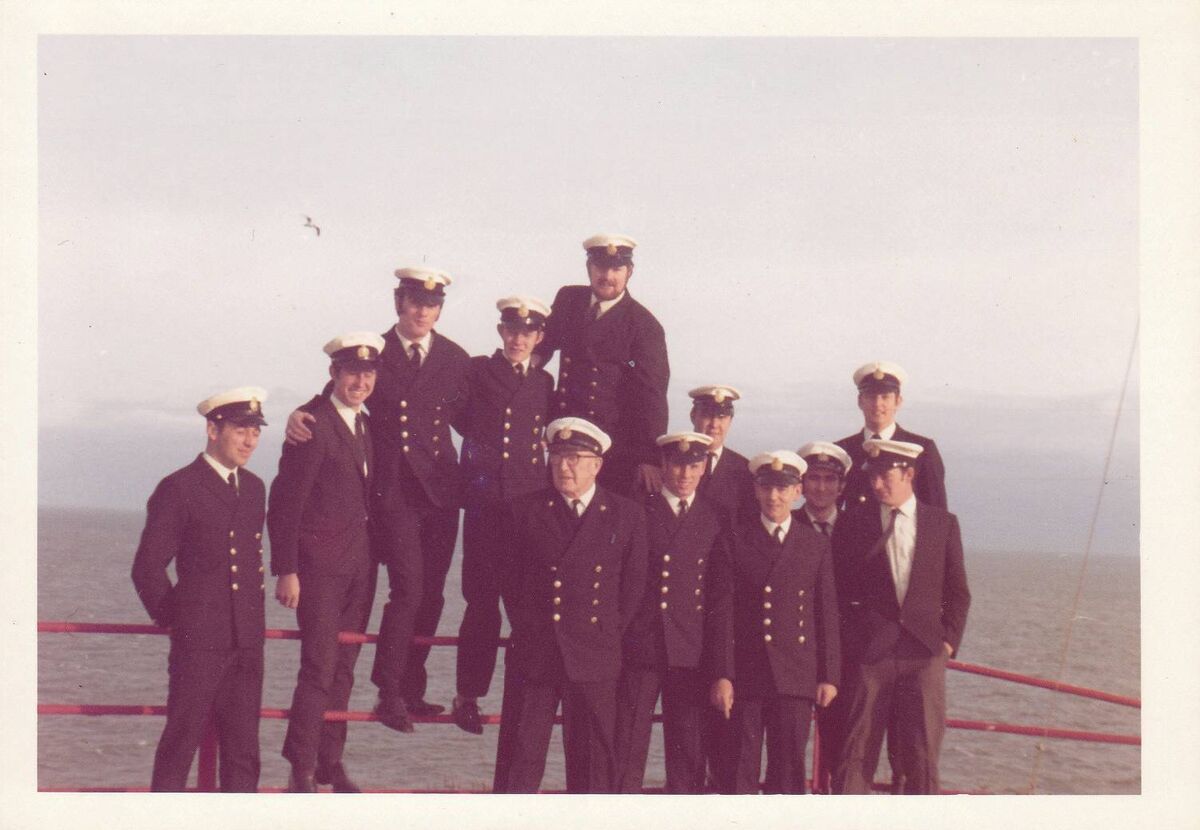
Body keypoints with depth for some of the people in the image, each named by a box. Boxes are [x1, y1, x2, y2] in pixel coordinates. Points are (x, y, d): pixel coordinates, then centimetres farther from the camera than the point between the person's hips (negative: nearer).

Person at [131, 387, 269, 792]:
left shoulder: (253, 487, 14)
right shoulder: (178, 488, -7)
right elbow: (148, 567, -6)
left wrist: (253, 619, 14)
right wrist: (173, 618, 1)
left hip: (247, 638, 6)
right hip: (199, 638, -6)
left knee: (243, 748, 9)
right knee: (181, 741, 1)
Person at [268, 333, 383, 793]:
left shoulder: (365, 424, 13)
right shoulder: (313, 423, -11)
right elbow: (285, 502, -13)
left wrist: (374, 554, 12)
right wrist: (285, 570, -16)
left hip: (358, 564, 7)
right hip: (319, 564, -7)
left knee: (343, 669, 12)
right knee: (319, 668, -9)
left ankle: (330, 761, 21)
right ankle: (301, 771, -3)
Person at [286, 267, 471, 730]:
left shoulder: (455, 359, 9)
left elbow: (468, 419, 15)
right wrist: (300, 417, -17)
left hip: (440, 490, 3)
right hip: (394, 491, -3)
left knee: (431, 594, 7)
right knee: (407, 586, -15)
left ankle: (411, 690, 19)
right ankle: (389, 692, -5)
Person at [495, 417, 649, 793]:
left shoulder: (627, 515, 4)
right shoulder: (524, 511, 3)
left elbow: (634, 583, 8)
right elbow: (509, 579, 8)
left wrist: (610, 633, 5)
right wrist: (526, 630, 5)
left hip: (595, 660, 0)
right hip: (533, 654, 0)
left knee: (593, 761, 6)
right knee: (522, 756, 2)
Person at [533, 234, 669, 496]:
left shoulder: (644, 326, -8)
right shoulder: (568, 300, 6)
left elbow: (652, 396, -11)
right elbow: (547, 339, 26)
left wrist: (649, 459, -17)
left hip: (617, 448, -4)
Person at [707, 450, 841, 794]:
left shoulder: (816, 544, 9)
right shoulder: (735, 541, 4)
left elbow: (828, 614, 9)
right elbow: (722, 612, 0)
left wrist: (830, 676, 4)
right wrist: (721, 675, -7)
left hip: (796, 676, 1)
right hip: (744, 674, -1)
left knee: (788, 770, 3)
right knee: (741, 770, 1)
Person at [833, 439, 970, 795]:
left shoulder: (943, 523, 9)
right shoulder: (853, 522, 6)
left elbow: (958, 592, 12)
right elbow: (840, 588, 8)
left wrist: (949, 641, 1)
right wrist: (850, 640, -1)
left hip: (924, 652, 1)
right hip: (869, 654, -1)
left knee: (921, 754, 2)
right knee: (857, 753, -3)